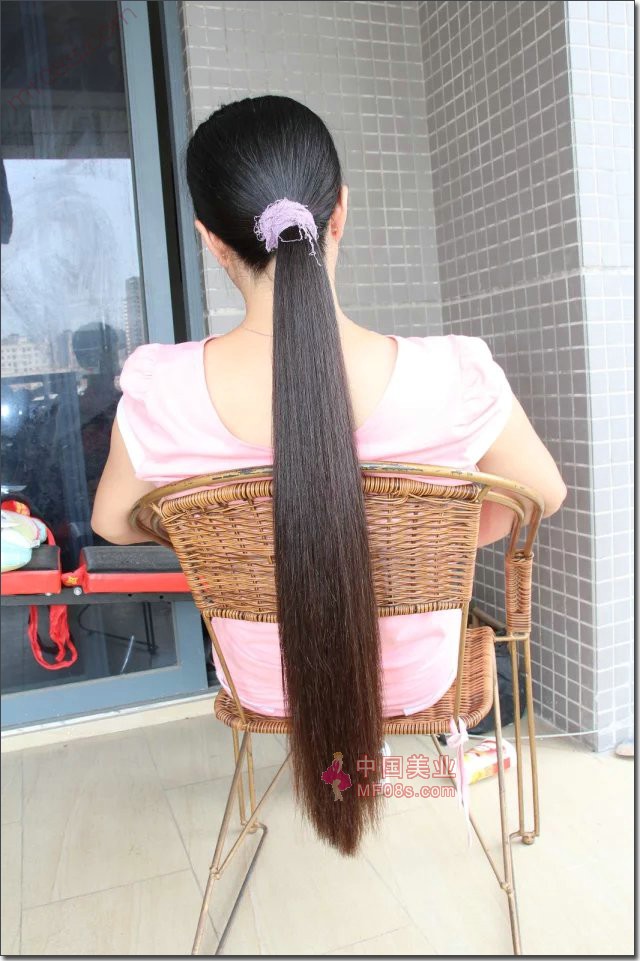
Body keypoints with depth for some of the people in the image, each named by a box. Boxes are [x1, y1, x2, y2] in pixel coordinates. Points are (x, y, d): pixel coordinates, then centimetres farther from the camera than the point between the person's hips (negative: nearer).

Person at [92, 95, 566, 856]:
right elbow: (545, 494, -9)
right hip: (413, 678, 0)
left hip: (266, 686, 1)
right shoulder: (454, 378, -29)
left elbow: (114, 522, -6)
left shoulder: (160, 392, -26)